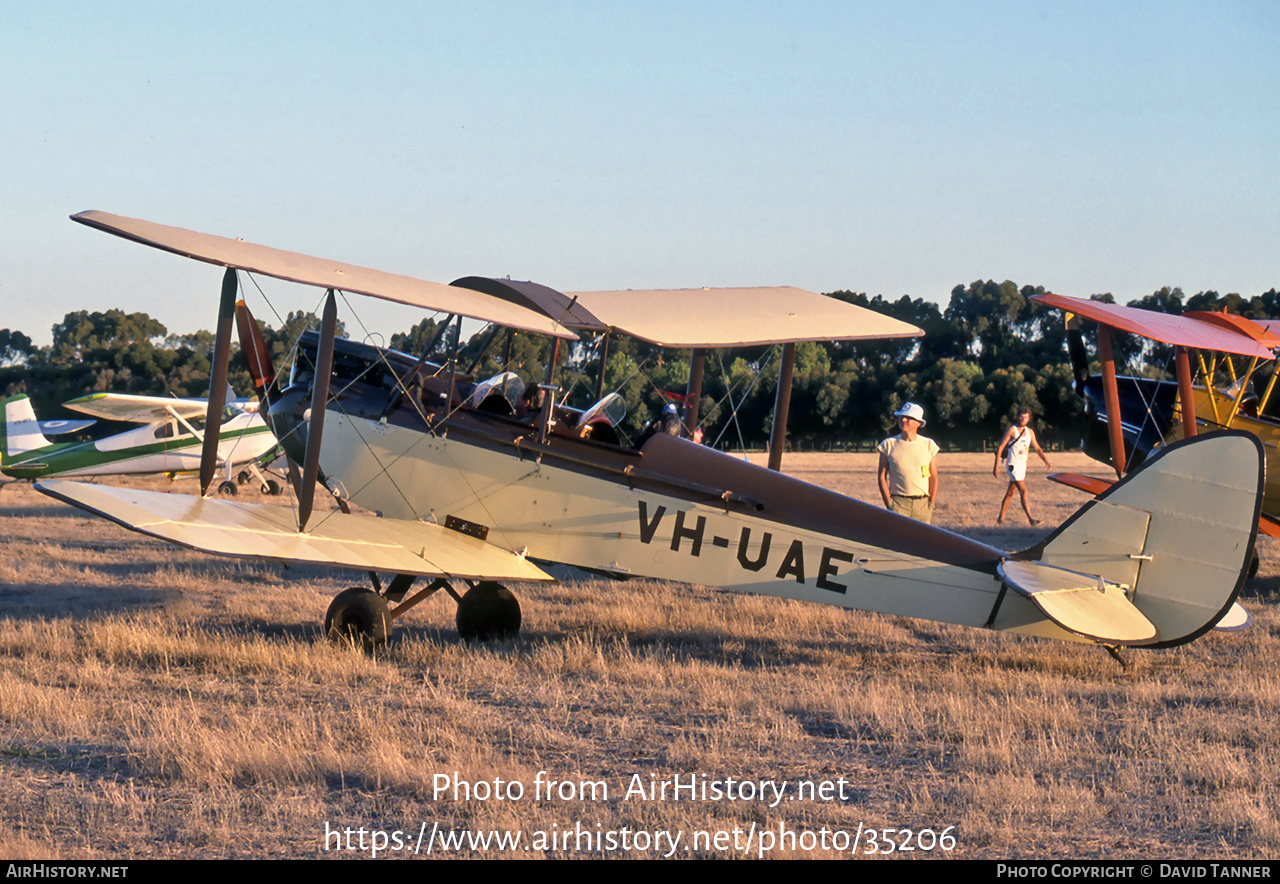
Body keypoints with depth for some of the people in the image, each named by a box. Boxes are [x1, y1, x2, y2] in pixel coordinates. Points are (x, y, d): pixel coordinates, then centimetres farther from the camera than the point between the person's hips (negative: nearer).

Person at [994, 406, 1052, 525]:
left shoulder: (1030, 432, 12)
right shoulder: (1012, 430, -7)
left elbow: (1037, 448, 18)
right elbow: (1000, 448, -7)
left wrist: (1046, 461, 3)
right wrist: (996, 466, -12)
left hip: (1022, 466, 7)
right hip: (1013, 465, -7)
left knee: (1010, 493, 10)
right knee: (1023, 491, -14)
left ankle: (1001, 519, 15)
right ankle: (1031, 519, -18)